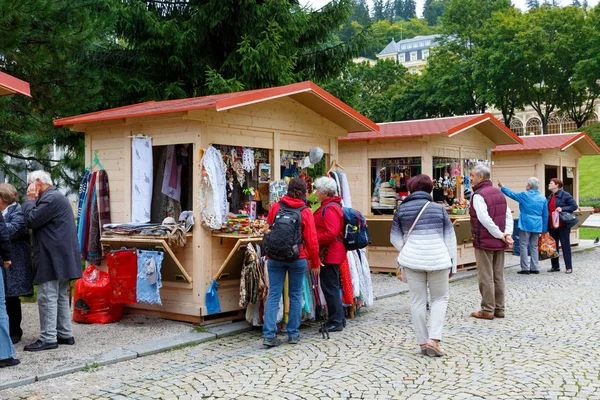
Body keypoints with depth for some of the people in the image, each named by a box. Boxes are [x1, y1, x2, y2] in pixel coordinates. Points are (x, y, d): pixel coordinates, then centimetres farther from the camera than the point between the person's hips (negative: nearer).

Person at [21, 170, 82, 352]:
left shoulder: (51, 198, -14)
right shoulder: (55, 197, 21)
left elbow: (31, 220, -16)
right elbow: (37, 221, 23)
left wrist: (30, 200, -6)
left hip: (52, 258, -11)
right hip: (59, 257, 11)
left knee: (47, 297, -7)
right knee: (61, 296, 14)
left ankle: (48, 339, -4)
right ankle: (65, 334, 19)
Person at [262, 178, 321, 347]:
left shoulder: (275, 207, 1)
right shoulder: (305, 212, -5)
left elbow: (268, 230, 11)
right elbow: (311, 239, -5)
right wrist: (315, 262, 6)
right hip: (298, 258, -1)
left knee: (273, 294, 3)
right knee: (295, 295, 10)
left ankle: (269, 335, -4)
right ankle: (293, 334, 15)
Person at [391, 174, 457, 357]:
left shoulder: (401, 210, 2)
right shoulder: (439, 209, 1)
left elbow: (395, 237, 6)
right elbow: (450, 238, 3)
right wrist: (452, 264, 10)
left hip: (412, 260, 1)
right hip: (438, 259, -1)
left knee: (417, 301, 9)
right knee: (440, 299, 13)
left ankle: (423, 342, 14)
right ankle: (434, 339, 1)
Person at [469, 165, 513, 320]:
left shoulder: (479, 195, -14)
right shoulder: (499, 193, 11)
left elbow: (485, 219, -24)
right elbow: (508, 215, 6)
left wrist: (501, 235, -16)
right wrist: (507, 233, -5)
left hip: (484, 242, -8)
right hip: (499, 243, 8)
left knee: (486, 277, 0)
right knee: (498, 276, 12)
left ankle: (488, 310, 4)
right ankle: (499, 309, 18)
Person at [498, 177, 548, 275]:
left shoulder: (524, 195, -8)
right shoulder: (543, 198, 6)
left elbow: (511, 194, 5)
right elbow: (545, 215, 8)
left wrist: (502, 187, 21)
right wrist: (544, 229, 13)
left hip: (525, 225, -5)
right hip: (537, 226, 5)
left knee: (524, 246, 0)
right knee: (534, 246, 11)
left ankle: (525, 268, -2)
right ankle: (534, 268, 12)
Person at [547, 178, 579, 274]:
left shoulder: (565, 195, -8)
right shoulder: (550, 197, 14)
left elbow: (574, 206, -11)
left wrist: (562, 209, -22)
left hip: (562, 225, -7)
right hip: (552, 226, 8)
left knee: (565, 245, -2)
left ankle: (569, 267, 4)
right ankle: (555, 266, 20)